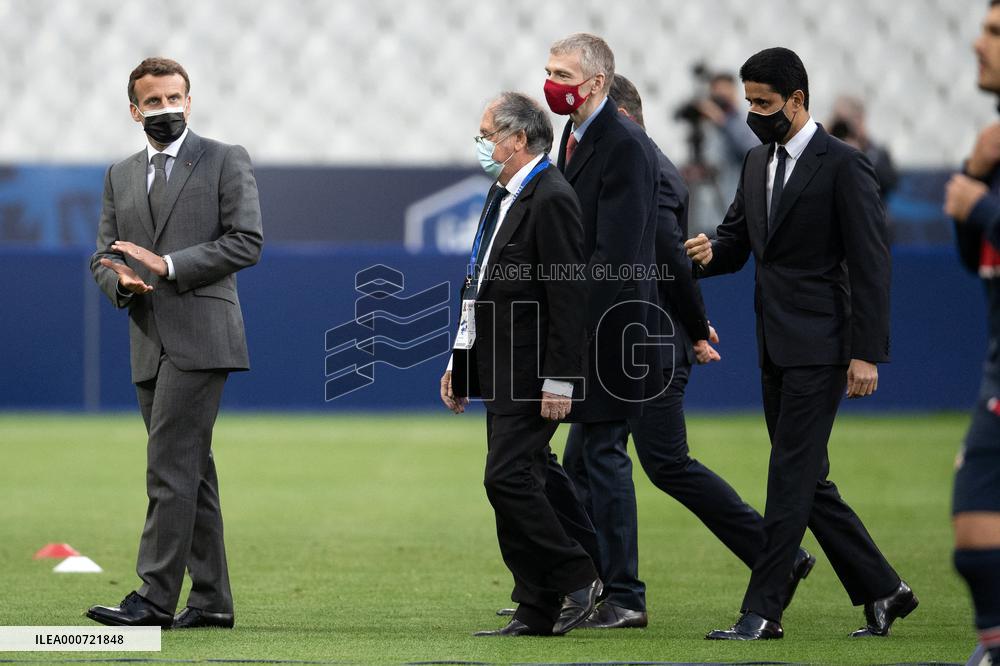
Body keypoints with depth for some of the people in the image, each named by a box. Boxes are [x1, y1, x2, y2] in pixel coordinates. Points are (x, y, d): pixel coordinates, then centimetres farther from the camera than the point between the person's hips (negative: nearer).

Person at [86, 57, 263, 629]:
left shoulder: (226, 161, 2)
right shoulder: (121, 176, 18)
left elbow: (246, 241, -7)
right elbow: (104, 255, 17)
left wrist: (167, 265, -14)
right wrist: (121, 280, -8)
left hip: (200, 335, -6)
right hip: (150, 342, 6)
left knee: (171, 464, -14)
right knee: (191, 471, 8)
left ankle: (157, 596, -17)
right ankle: (211, 599, 12)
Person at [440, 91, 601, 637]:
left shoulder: (552, 199, -14)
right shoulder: (503, 195, 17)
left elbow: (569, 296, -19)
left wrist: (559, 380, -22)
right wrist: (460, 362, 18)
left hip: (532, 372, -10)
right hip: (500, 372, 10)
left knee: (508, 479, -15)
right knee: (513, 485, 8)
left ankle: (577, 579, -4)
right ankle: (537, 612, 11)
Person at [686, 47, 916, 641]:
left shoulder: (843, 166, -11)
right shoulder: (759, 164, 13)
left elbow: (872, 264, -13)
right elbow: (737, 238, 20)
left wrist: (867, 353, -17)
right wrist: (709, 255, -5)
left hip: (820, 346, -8)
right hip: (776, 347, 8)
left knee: (792, 476, -8)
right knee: (808, 481, 10)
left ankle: (764, 610, -7)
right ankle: (882, 591, 20)